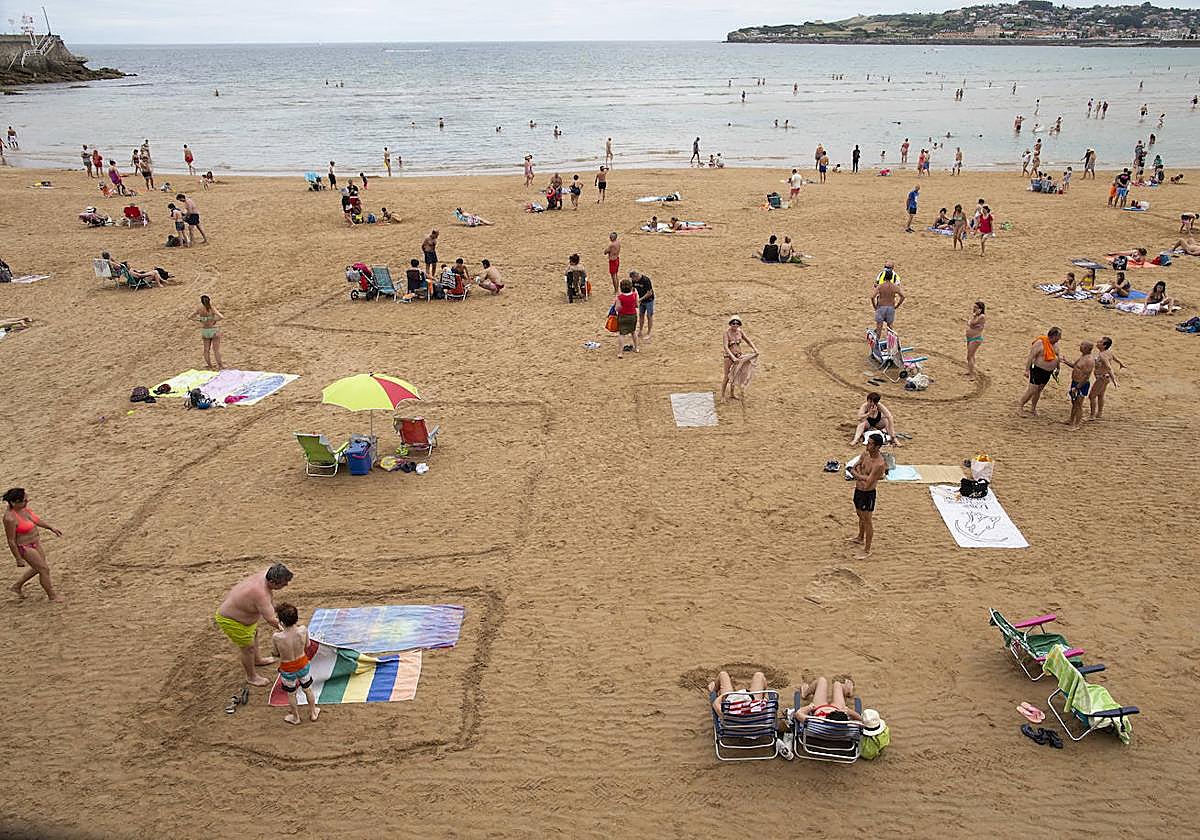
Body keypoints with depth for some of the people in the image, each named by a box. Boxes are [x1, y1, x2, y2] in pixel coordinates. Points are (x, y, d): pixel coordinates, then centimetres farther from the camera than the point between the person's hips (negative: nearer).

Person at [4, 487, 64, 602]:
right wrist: (19, 559, -15)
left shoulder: (23, 507, -6)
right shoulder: (10, 518, -30)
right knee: (44, 569, 2)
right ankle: (52, 595, 20)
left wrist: (51, 528, 9)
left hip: (35, 542, 9)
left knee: (38, 568, 22)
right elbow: (11, 541, -22)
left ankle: (17, 586, 41)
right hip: (25, 547, -9)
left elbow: (36, 519, 12)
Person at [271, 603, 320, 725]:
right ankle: (313, 713, 47)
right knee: (308, 690, 27)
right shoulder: (303, 630, -27)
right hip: (302, 664, 2)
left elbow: (275, 653, -13)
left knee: (291, 694, 25)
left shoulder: (277, 637, -34)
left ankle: (296, 718, 46)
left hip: (287, 669, -2)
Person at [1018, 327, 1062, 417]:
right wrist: (1027, 370, -19)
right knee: (1032, 390, -5)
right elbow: (1031, 356, -19)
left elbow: (1057, 356, 21)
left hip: (1048, 372, 7)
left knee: (1039, 390, 14)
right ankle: (1020, 407, 8)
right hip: (1038, 370, -7)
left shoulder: (1055, 344, 5)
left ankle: (1033, 409, 24)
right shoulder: (1040, 343, -20)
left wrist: (1058, 368, 23)